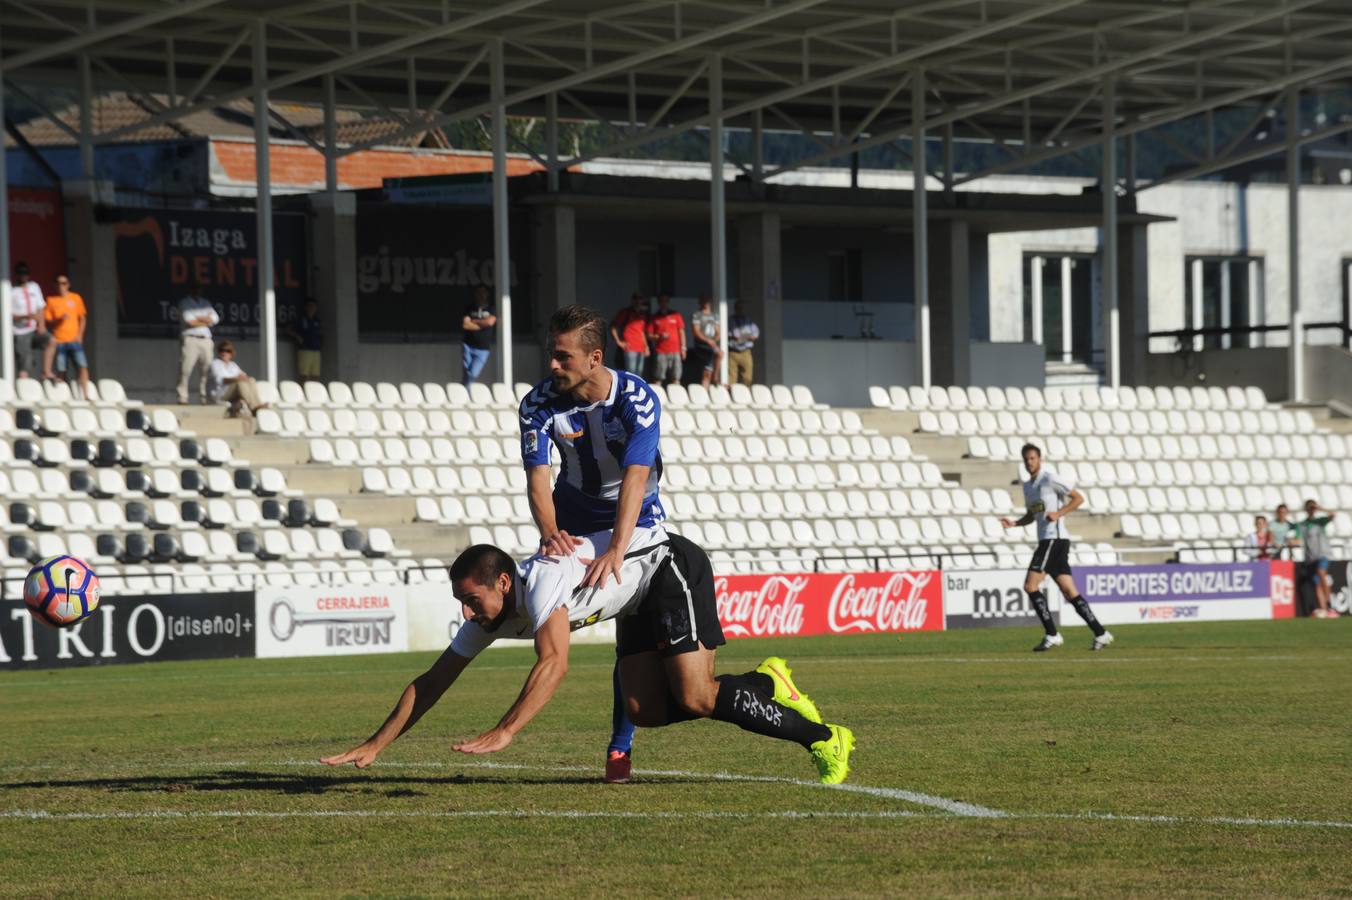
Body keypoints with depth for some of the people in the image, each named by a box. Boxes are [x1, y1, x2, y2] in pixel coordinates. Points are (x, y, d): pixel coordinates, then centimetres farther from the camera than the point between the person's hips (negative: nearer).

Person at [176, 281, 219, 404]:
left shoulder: (206, 303, 21)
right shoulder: (184, 303, 5)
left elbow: (214, 318, 8)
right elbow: (189, 321, -8)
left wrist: (198, 319, -3)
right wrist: (205, 321, 3)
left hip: (205, 339, 5)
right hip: (190, 338, -5)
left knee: (206, 369, -1)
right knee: (185, 369, -10)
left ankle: (204, 397, 1)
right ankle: (182, 398, -10)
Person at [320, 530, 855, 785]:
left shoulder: (542, 583, -33)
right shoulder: (491, 616, -7)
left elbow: (554, 663, -48)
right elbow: (431, 683, -3)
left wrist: (504, 733, -54)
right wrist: (375, 747, -9)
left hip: (671, 565, -9)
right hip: (640, 599, 9)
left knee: (692, 699, -19)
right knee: (646, 712, -3)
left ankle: (823, 740, -9)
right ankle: (766, 685, 11)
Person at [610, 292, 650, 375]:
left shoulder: (642, 314, 17)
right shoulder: (625, 313, -2)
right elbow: (613, 327, -4)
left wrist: (646, 346, 19)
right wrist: (618, 342, -8)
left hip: (640, 349, 7)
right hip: (629, 349, -7)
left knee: (639, 373, 5)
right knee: (631, 371, -14)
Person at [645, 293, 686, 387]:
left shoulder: (676, 316, 12)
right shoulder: (654, 318, 8)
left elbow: (681, 332, 13)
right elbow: (649, 335, 6)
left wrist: (683, 348, 5)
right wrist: (659, 337, -13)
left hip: (675, 351, 1)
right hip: (660, 352, -1)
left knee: (676, 379, -2)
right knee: (658, 379, -6)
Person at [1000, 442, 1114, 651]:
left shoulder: (1050, 479, -7)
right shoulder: (1028, 486, 18)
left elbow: (1078, 498, -7)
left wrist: (1058, 513, -18)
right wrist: (1014, 523, 12)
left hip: (1055, 538, -9)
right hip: (1046, 540, 9)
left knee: (1030, 585, -12)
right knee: (1069, 592, 5)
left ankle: (1051, 635, -11)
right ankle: (1100, 634, 4)